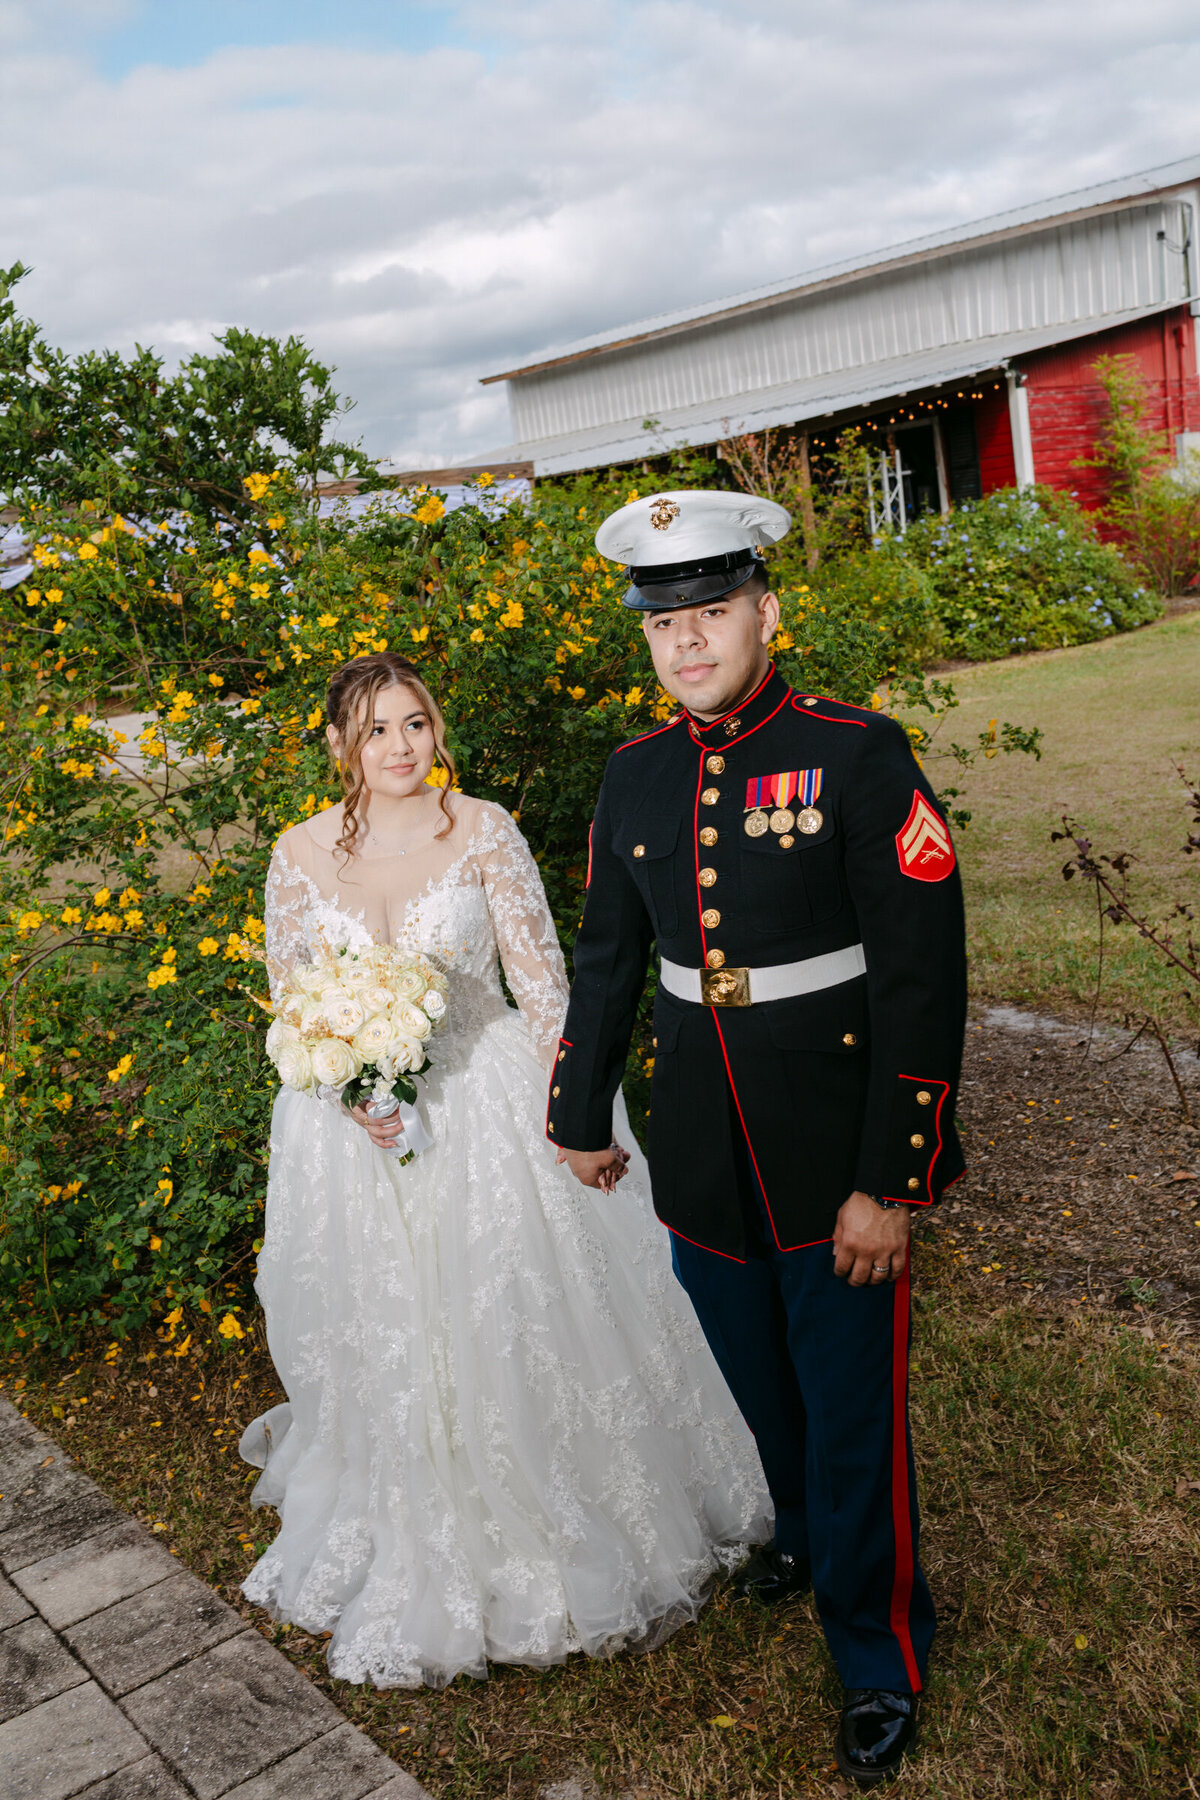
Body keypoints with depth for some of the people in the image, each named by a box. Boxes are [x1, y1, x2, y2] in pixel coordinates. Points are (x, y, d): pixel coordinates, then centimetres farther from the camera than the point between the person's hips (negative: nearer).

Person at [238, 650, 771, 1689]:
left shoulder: (483, 832, -8)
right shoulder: (302, 855, -2)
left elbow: (543, 980, -8)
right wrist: (350, 1092, -14)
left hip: (491, 1112, -2)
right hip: (360, 1127, 2)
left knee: (524, 1330, 8)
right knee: (387, 1348, 13)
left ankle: (562, 1539, 34)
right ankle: (415, 1557, 39)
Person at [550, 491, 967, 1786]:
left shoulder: (860, 757, -15)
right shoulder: (634, 777, 1)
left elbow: (922, 984, -16)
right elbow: (605, 959, 12)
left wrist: (889, 1182, -17)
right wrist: (579, 1116, 19)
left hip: (835, 1158, -4)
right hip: (700, 1157, 5)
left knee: (851, 1416, 9)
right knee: (761, 1387, 24)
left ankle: (878, 1657, 34)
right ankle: (809, 1534, 54)